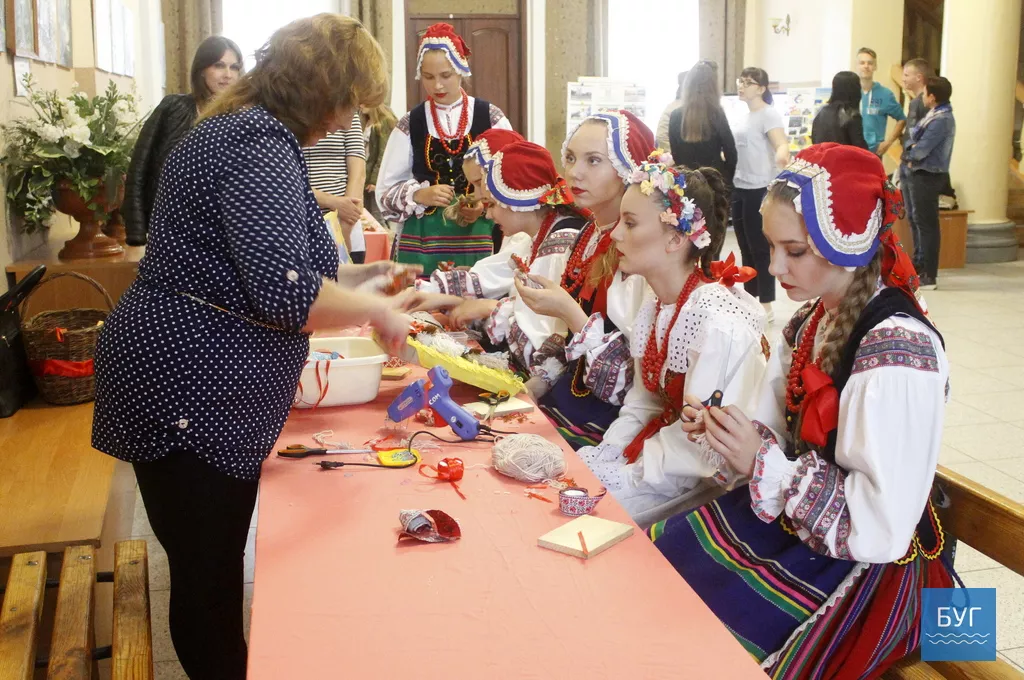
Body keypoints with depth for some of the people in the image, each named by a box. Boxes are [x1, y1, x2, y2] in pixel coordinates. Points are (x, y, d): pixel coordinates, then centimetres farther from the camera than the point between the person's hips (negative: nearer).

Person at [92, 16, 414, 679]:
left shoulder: (243, 129, 15)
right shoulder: (260, 146, -19)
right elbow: (283, 292, -29)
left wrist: (354, 276, 18)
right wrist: (374, 309, -13)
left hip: (211, 395, 11)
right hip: (188, 394, -11)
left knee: (219, 564, 20)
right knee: (208, 579, 4)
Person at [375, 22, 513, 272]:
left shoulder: (491, 118, 2)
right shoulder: (410, 125, 3)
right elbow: (385, 191, 4)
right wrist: (420, 194, -14)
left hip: (478, 240, 0)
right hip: (421, 241, 1)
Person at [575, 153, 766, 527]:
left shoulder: (716, 322, -26)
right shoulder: (654, 310, 3)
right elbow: (641, 402, 7)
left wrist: (626, 468, -17)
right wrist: (605, 453, -6)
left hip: (705, 479, -8)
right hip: (664, 448, 8)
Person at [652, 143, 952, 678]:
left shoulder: (899, 356, -25)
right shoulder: (810, 322, 0)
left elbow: (880, 529, -26)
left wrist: (763, 463, -26)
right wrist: (721, 431, -10)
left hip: (865, 566, -7)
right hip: (791, 521, 8)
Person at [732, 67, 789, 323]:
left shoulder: (769, 114, -11)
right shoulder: (742, 116, 15)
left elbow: (782, 144, -25)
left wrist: (781, 157, -47)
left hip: (760, 189, -9)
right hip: (740, 188, 9)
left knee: (760, 247, -4)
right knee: (746, 247, 13)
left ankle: (766, 307, 3)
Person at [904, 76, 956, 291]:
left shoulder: (941, 120, -20)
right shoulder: (936, 115, 11)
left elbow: (921, 150, -22)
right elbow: (913, 138, 13)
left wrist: (909, 154, -2)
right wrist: (911, 152, -7)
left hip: (928, 176, -10)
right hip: (921, 174, 10)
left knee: (927, 224, -7)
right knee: (918, 221, 18)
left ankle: (928, 276, -4)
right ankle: (919, 266, 30)